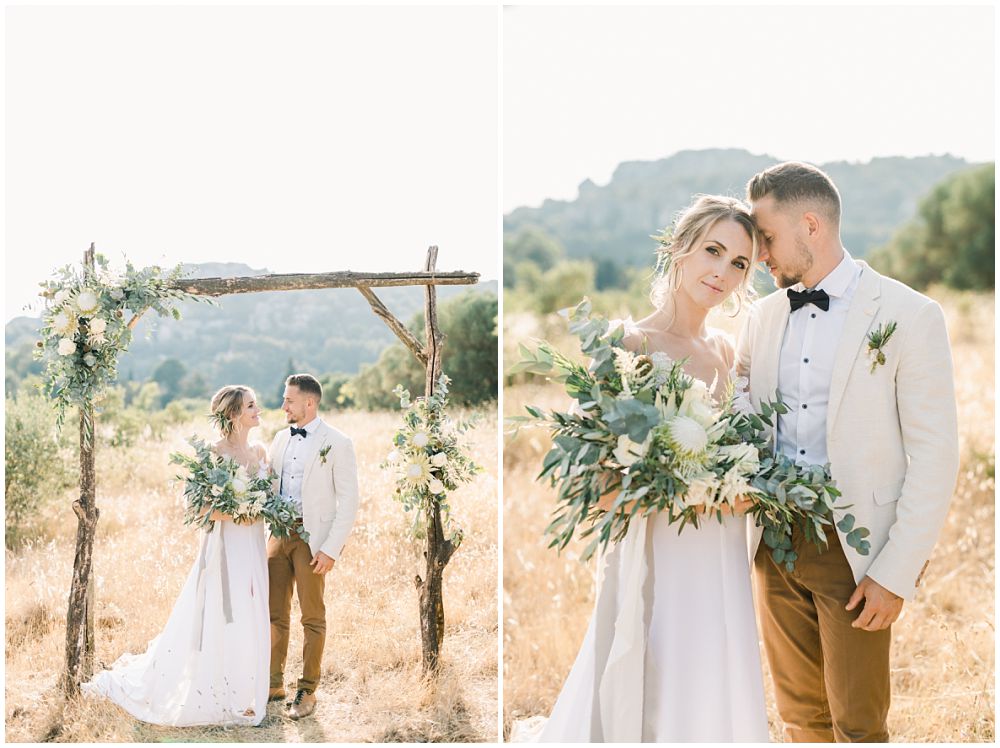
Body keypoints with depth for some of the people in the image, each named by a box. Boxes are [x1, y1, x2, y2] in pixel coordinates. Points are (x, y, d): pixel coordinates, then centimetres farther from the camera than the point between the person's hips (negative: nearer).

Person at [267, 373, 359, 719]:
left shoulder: (337, 443, -8)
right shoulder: (281, 438, 10)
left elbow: (349, 501, -9)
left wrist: (331, 549, -14)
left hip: (312, 539, -6)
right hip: (278, 535, 6)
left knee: (312, 618, 3)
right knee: (275, 614, 12)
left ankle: (307, 691, 12)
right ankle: (274, 683, 23)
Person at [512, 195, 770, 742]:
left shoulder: (724, 351, 9)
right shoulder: (629, 345, -11)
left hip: (722, 563, 7)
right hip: (658, 559, -7)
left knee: (716, 704, 15)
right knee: (657, 710, -1)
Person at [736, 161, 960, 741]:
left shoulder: (910, 316, -8)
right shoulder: (764, 317, 10)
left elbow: (934, 458, -10)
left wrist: (897, 574, -13)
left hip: (855, 550, -5)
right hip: (776, 543, 5)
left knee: (858, 725, 2)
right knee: (801, 715, 14)